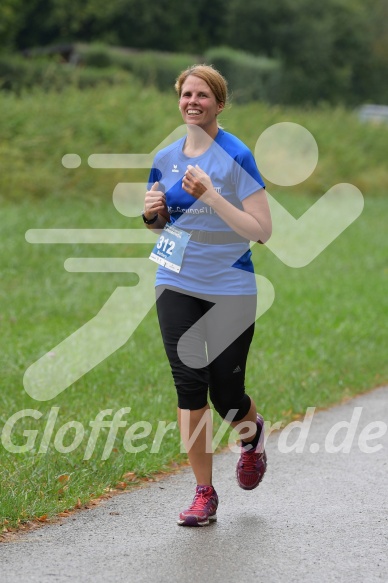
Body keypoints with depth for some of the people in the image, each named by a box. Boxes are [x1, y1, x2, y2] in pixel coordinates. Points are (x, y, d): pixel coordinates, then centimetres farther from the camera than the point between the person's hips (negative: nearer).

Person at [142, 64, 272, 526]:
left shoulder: (236, 157, -10)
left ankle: (252, 435, 37)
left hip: (230, 289, -4)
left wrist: (210, 196, -23)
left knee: (226, 397, 0)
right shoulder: (166, 159, 7)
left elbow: (261, 231, -15)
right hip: (177, 285, 4)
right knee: (189, 384, -6)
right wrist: (152, 213, -4)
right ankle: (204, 494, 3)